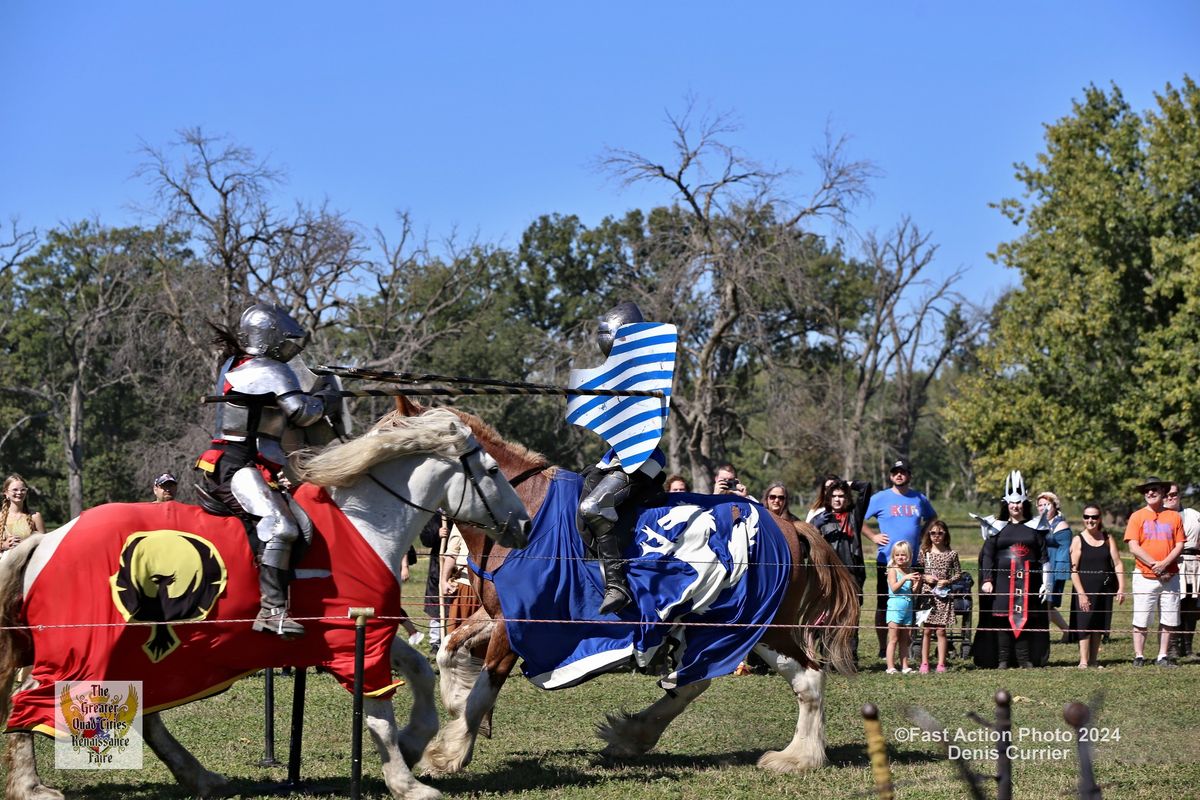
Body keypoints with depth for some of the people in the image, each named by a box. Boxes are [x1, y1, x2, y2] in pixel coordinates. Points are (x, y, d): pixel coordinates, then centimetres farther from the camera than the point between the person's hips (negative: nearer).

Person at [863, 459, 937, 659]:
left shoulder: (919, 499, 10)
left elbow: (932, 518, 27)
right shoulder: (880, 498, 0)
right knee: (883, 605, 1)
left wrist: (924, 535, 11)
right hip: (886, 561, -3)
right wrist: (873, 537, -8)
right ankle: (883, 648, 8)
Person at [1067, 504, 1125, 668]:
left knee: (1099, 625, 8)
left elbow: (1117, 564, 4)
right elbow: (1073, 569, -9)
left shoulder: (1108, 539, 7)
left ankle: (1093, 660, 15)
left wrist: (1121, 587, -6)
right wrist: (1081, 593, -16)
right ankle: (1083, 661, -6)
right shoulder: (1078, 540, -3)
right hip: (1085, 588, -4)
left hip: (1104, 589, 4)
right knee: (1085, 623, -7)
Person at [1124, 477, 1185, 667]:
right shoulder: (1137, 517, 2)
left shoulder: (1174, 517, 8)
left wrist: (1165, 563, -13)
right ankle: (1139, 656, 4)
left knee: (1169, 619, 3)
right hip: (1145, 576, -2)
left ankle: (1162, 656, 12)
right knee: (1141, 620, -3)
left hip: (1169, 576, 2)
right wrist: (1155, 564, -14)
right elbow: (1133, 548, -5)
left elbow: (1179, 545, 4)